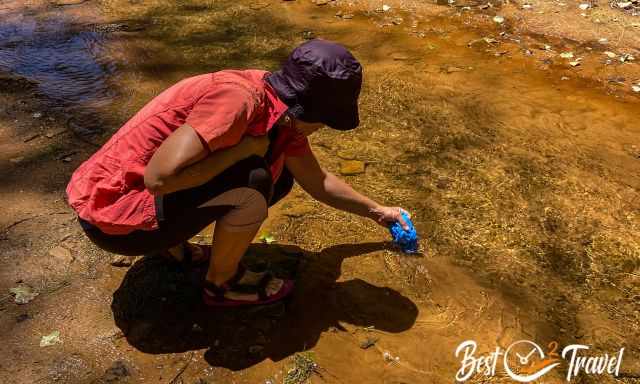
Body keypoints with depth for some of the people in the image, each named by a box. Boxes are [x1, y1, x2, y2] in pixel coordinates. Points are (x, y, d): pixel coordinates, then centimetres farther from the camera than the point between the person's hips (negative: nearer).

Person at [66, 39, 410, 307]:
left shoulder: (284, 113, 1)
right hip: (113, 216, -8)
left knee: (277, 179, 6)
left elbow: (318, 182, 15)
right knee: (254, 183, -25)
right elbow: (160, 177, -33)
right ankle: (222, 284, 1)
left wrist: (377, 211, 24)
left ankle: (172, 244, 15)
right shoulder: (238, 98, -28)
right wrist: (246, 148, -23)